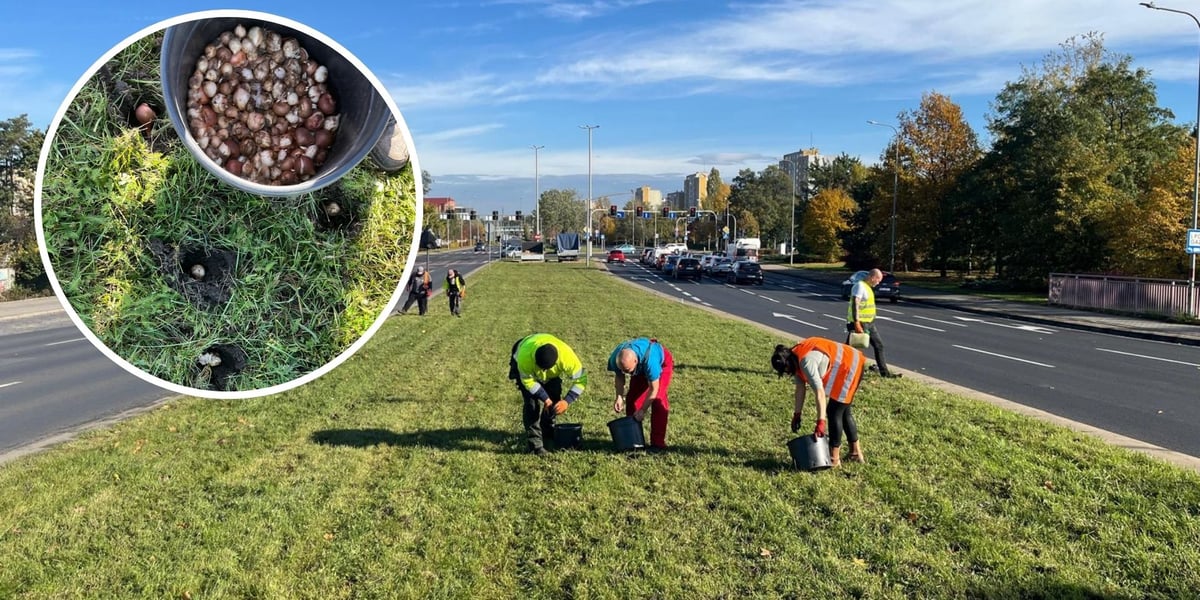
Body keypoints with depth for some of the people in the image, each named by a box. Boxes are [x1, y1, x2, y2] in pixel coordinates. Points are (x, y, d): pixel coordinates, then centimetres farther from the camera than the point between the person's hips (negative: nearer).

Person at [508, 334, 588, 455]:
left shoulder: (567, 355, -42)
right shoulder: (525, 356, -45)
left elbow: (581, 379, -29)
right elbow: (528, 380, -27)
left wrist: (567, 401, -39)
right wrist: (545, 399, -30)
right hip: (525, 370, -2)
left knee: (554, 399, 3)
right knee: (532, 402, -18)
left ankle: (548, 431, 30)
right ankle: (535, 442, -14)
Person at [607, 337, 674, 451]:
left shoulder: (649, 360, -46)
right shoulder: (615, 358, -31)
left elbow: (653, 389, -33)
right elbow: (619, 377, -9)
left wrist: (642, 410, -29)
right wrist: (619, 397, -20)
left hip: (662, 363, -5)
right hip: (640, 368, 5)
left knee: (658, 400, -19)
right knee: (633, 398, -2)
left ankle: (658, 442, -14)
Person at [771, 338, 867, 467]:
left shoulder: (806, 361, -33)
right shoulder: (796, 359, -4)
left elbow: (819, 391, -38)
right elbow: (800, 387, 3)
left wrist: (821, 422, -41)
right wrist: (797, 414, 5)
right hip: (845, 369, 10)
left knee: (834, 412, -9)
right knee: (843, 412, 18)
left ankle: (834, 459, -3)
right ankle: (856, 453, 30)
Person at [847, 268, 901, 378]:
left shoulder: (868, 287, 16)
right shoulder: (860, 286, -15)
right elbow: (855, 304, -23)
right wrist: (857, 323, -28)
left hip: (869, 323, 10)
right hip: (860, 323, -10)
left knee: (879, 345, 12)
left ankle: (885, 372, 18)